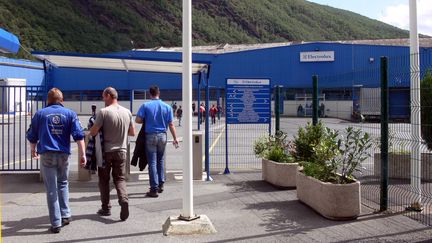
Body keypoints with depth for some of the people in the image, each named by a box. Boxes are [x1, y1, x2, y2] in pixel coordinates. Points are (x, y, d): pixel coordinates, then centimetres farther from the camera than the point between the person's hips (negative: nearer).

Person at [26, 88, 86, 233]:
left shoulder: (40, 114, 5)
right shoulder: (70, 114, 5)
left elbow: (31, 136, 11)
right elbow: (79, 135, -4)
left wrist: (33, 150, 29)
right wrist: (82, 154, -2)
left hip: (47, 155, -1)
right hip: (64, 155, 1)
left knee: (51, 190, 2)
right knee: (63, 184, 22)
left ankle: (56, 223, 4)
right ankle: (65, 215, 19)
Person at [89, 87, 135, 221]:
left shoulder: (103, 112, -12)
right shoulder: (127, 112, 3)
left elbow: (93, 132, -14)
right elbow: (132, 132, 9)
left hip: (106, 151, -3)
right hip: (121, 151, 3)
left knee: (104, 180, 11)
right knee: (120, 178, 10)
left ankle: (106, 208, 18)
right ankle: (124, 199, -15)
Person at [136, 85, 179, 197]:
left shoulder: (145, 106, -5)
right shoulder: (167, 107, 0)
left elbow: (138, 120, -10)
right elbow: (171, 125, 0)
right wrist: (175, 138, 7)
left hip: (150, 136, -2)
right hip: (162, 136, 2)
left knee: (152, 162, 1)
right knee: (160, 161, 19)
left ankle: (154, 189, 0)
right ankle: (161, 185, 23)